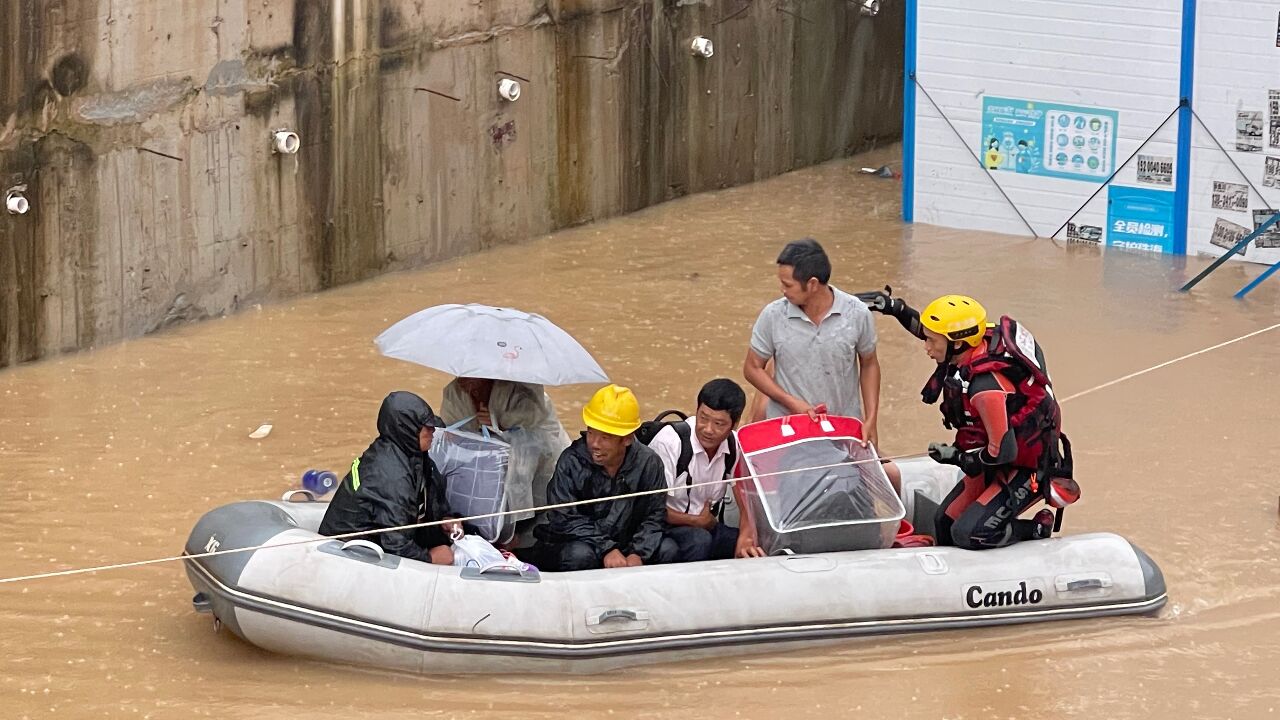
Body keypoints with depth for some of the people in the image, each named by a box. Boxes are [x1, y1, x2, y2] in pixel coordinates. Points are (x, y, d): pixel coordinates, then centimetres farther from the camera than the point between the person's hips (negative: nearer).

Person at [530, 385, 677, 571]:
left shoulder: (648, 463, -6)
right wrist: (606, 550, -27)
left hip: (624, 545, 3)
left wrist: (637, 554, -21)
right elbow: (564, 519, -18)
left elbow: (655, 516, -3)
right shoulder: (571, 462, -14)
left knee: (667, 550, -20)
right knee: (581, 555, -37)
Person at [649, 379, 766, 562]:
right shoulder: (670, 441, -18)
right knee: (699, 540, -36)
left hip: (706, 526, 5)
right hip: (666, 526, -5)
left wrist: (746, 537, -22)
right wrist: (696, 521, -9)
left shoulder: (734, 446, 0)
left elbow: (747, 502, -2)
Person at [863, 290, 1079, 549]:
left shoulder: (985, 386, -33)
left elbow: (1004, 451, -29)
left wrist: (957, 457, -13)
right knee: (945, 523, 8)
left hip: (1027, 469, -9)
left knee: (968, 535, -18)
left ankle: (1039, 529, 0)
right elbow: (939, 331, 18)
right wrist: (896, 309, 12)